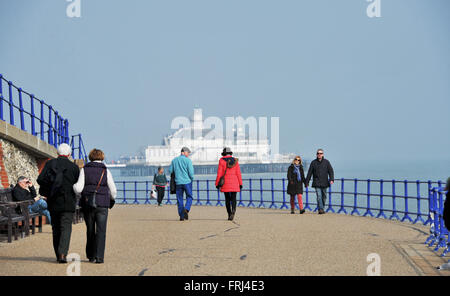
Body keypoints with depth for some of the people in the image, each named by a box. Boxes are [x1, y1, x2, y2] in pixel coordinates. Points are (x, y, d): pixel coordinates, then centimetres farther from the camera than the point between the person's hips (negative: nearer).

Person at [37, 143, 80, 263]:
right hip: (68, 203, -2)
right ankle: (63, 253, -20)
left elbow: (41, 179, -7)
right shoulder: (74, 167, -3)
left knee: (56, 229, 13)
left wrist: (46, 191, 8)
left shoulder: (50, 164, 1)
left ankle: (58, 254, 16)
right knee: (66, 228, -4)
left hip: (53, 202, 3)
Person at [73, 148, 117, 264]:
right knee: (101, 230, -1)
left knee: (90, 230, 14)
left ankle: (90, 256, 19)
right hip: (102, 204, -2)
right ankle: (99, 257, -9)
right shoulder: (105, 171, 0)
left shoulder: (84, 170, 1)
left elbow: (78, 188, -7)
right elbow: (113, 191, 3)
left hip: (87, 204, 2)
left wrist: (73, 185, 15)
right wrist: (112, 198, 23)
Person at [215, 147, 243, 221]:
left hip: (225, 183, -1)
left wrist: (217, 184, 1)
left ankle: (229, 214, 6)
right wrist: (240, 184, 6)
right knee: (233, 198, 2)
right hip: (234, 183, 1)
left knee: (227, 199, 10)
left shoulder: (222, 161, -3)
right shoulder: (235, 161, 2)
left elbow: (219, 173, -5)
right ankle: (233, 209, -27)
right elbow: (238, 173, 1)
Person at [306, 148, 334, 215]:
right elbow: (309, 173, 8)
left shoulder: (326, 162, 4)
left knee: (324, 197, 8)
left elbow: (331, 171, 1)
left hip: (324, 183, 2)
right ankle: (321, 209, -19)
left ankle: (321, 208, 23)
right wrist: (307, 182, 8)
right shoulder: (313, 162, 4)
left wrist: (331, 179, -13)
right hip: (317, 183, -2)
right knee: (319, 196, -14)